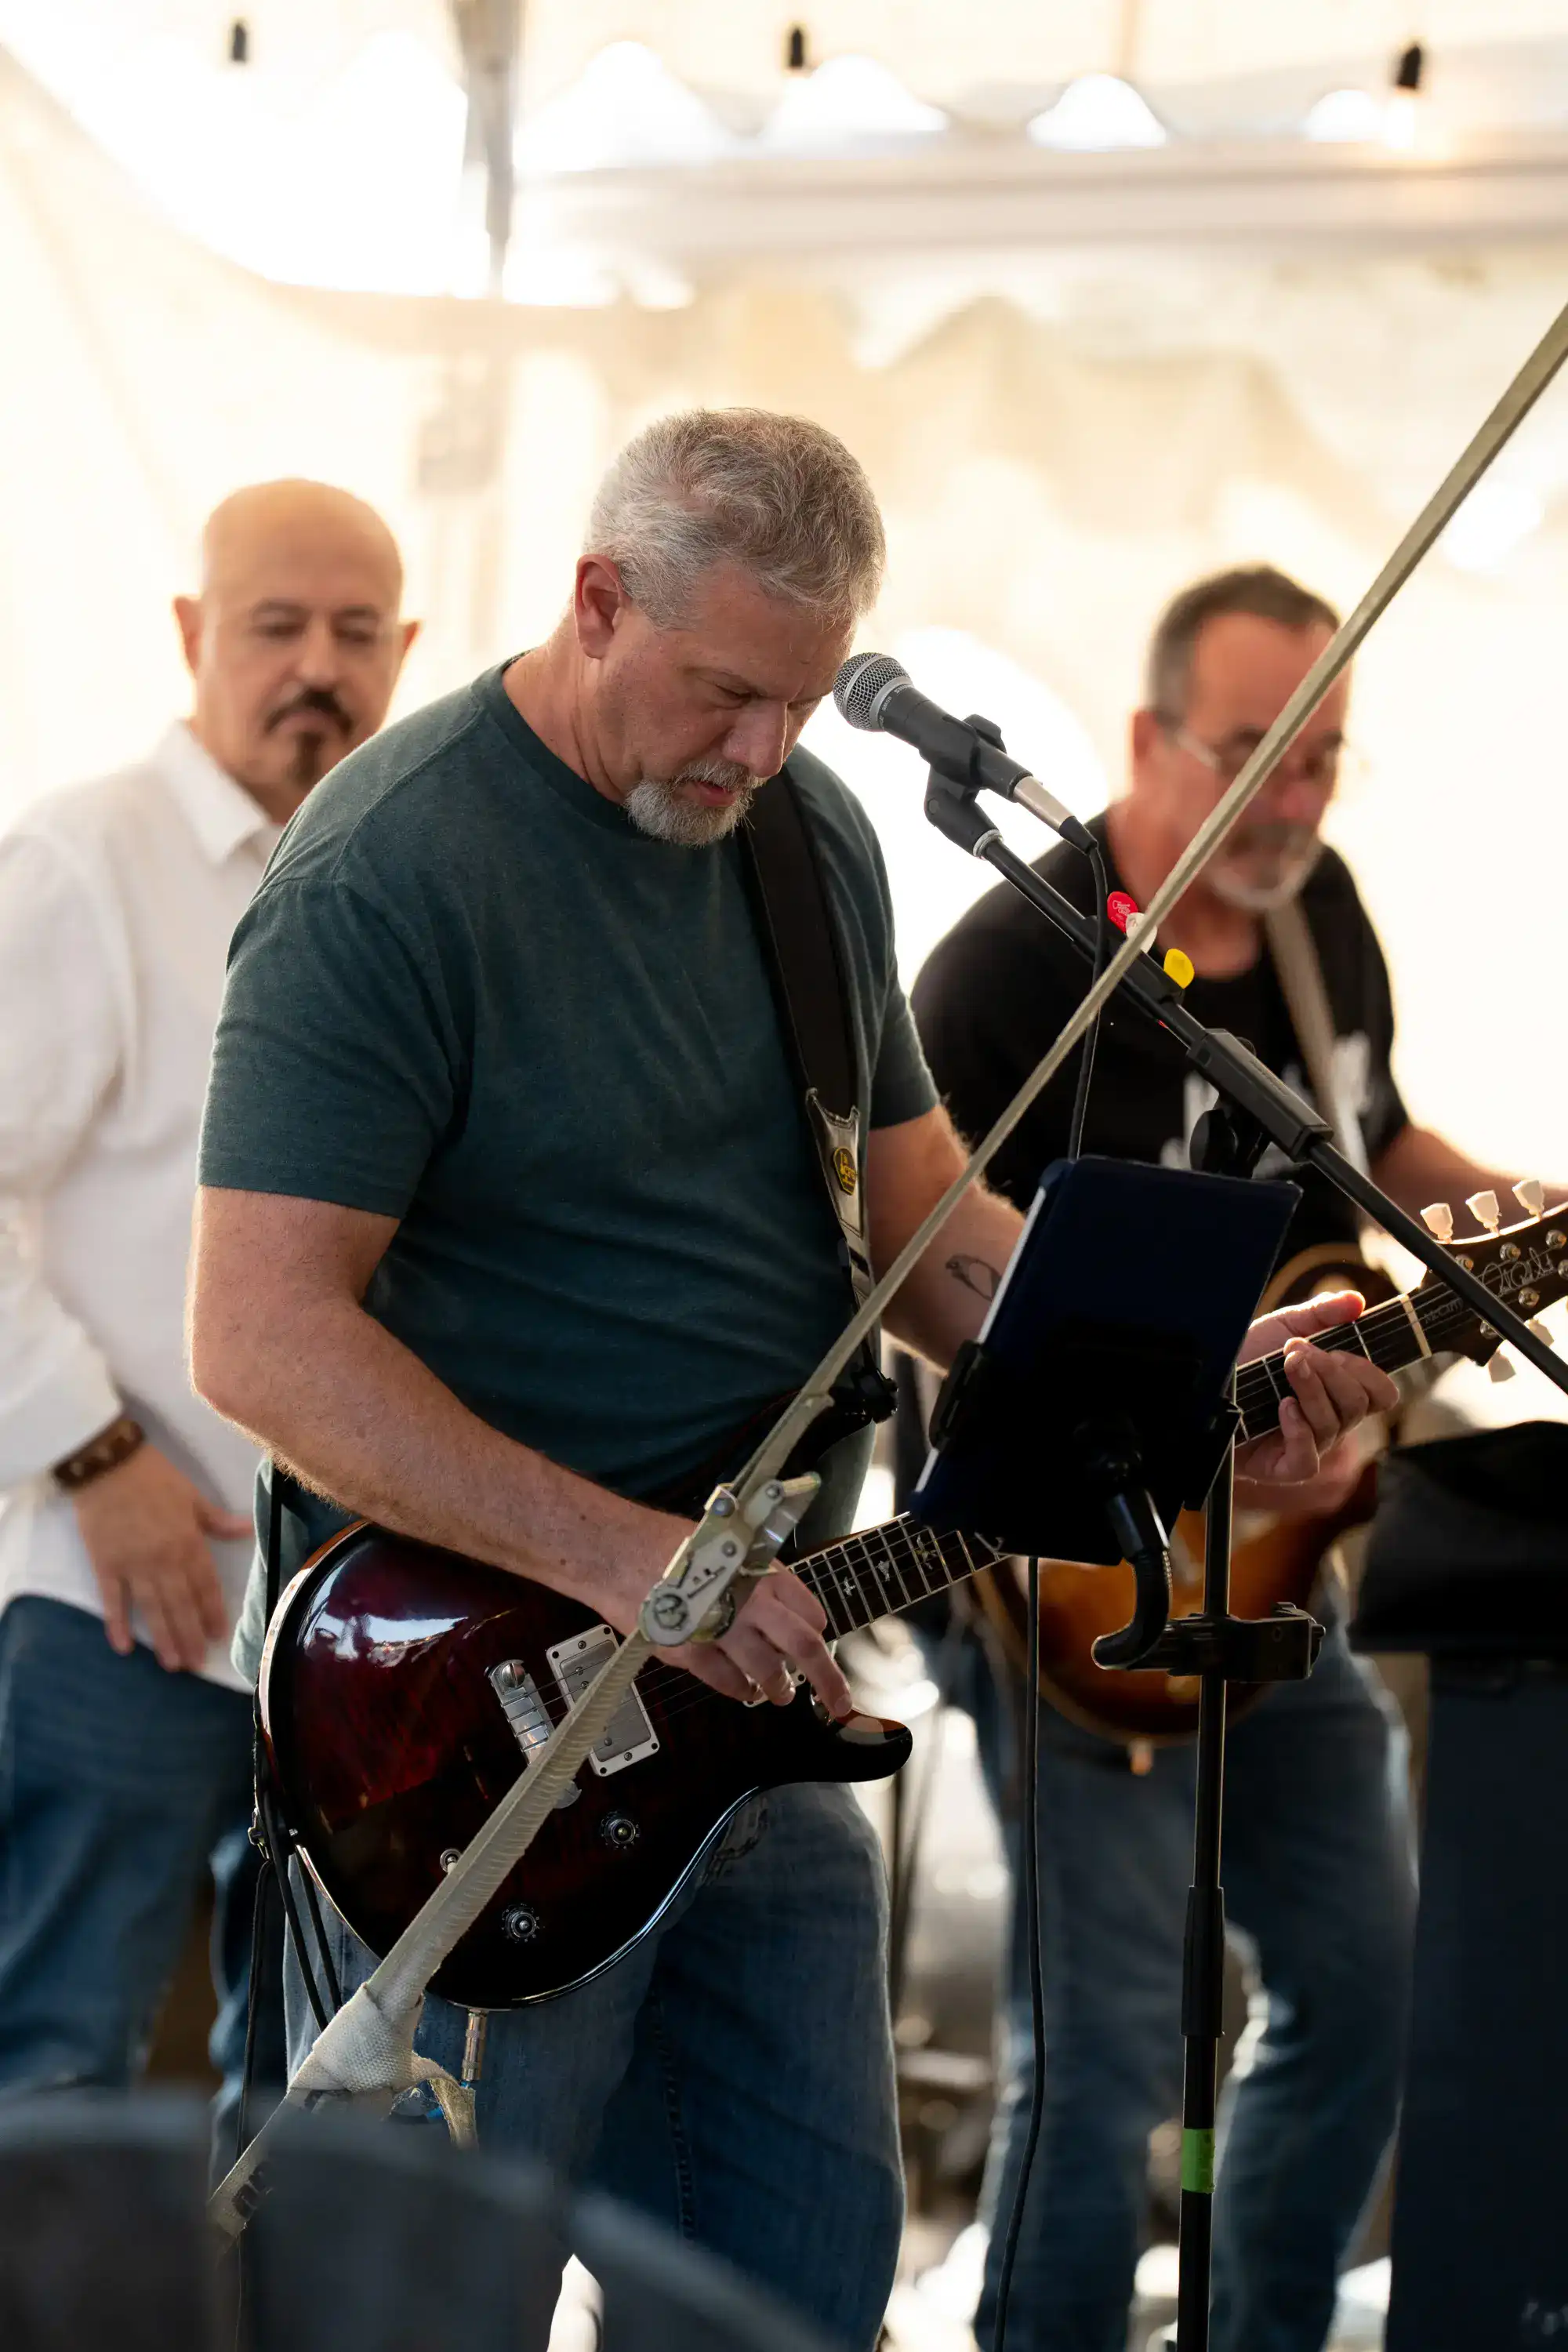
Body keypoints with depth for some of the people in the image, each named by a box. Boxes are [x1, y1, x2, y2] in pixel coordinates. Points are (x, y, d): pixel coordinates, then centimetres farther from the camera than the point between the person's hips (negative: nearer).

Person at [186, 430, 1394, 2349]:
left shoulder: (811, 837, 10)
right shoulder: (385, 877, -16)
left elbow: (919, 1219, 17)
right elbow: (261, 1337, -23)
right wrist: (628, 1560, -28)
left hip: (751, 1697, 8)